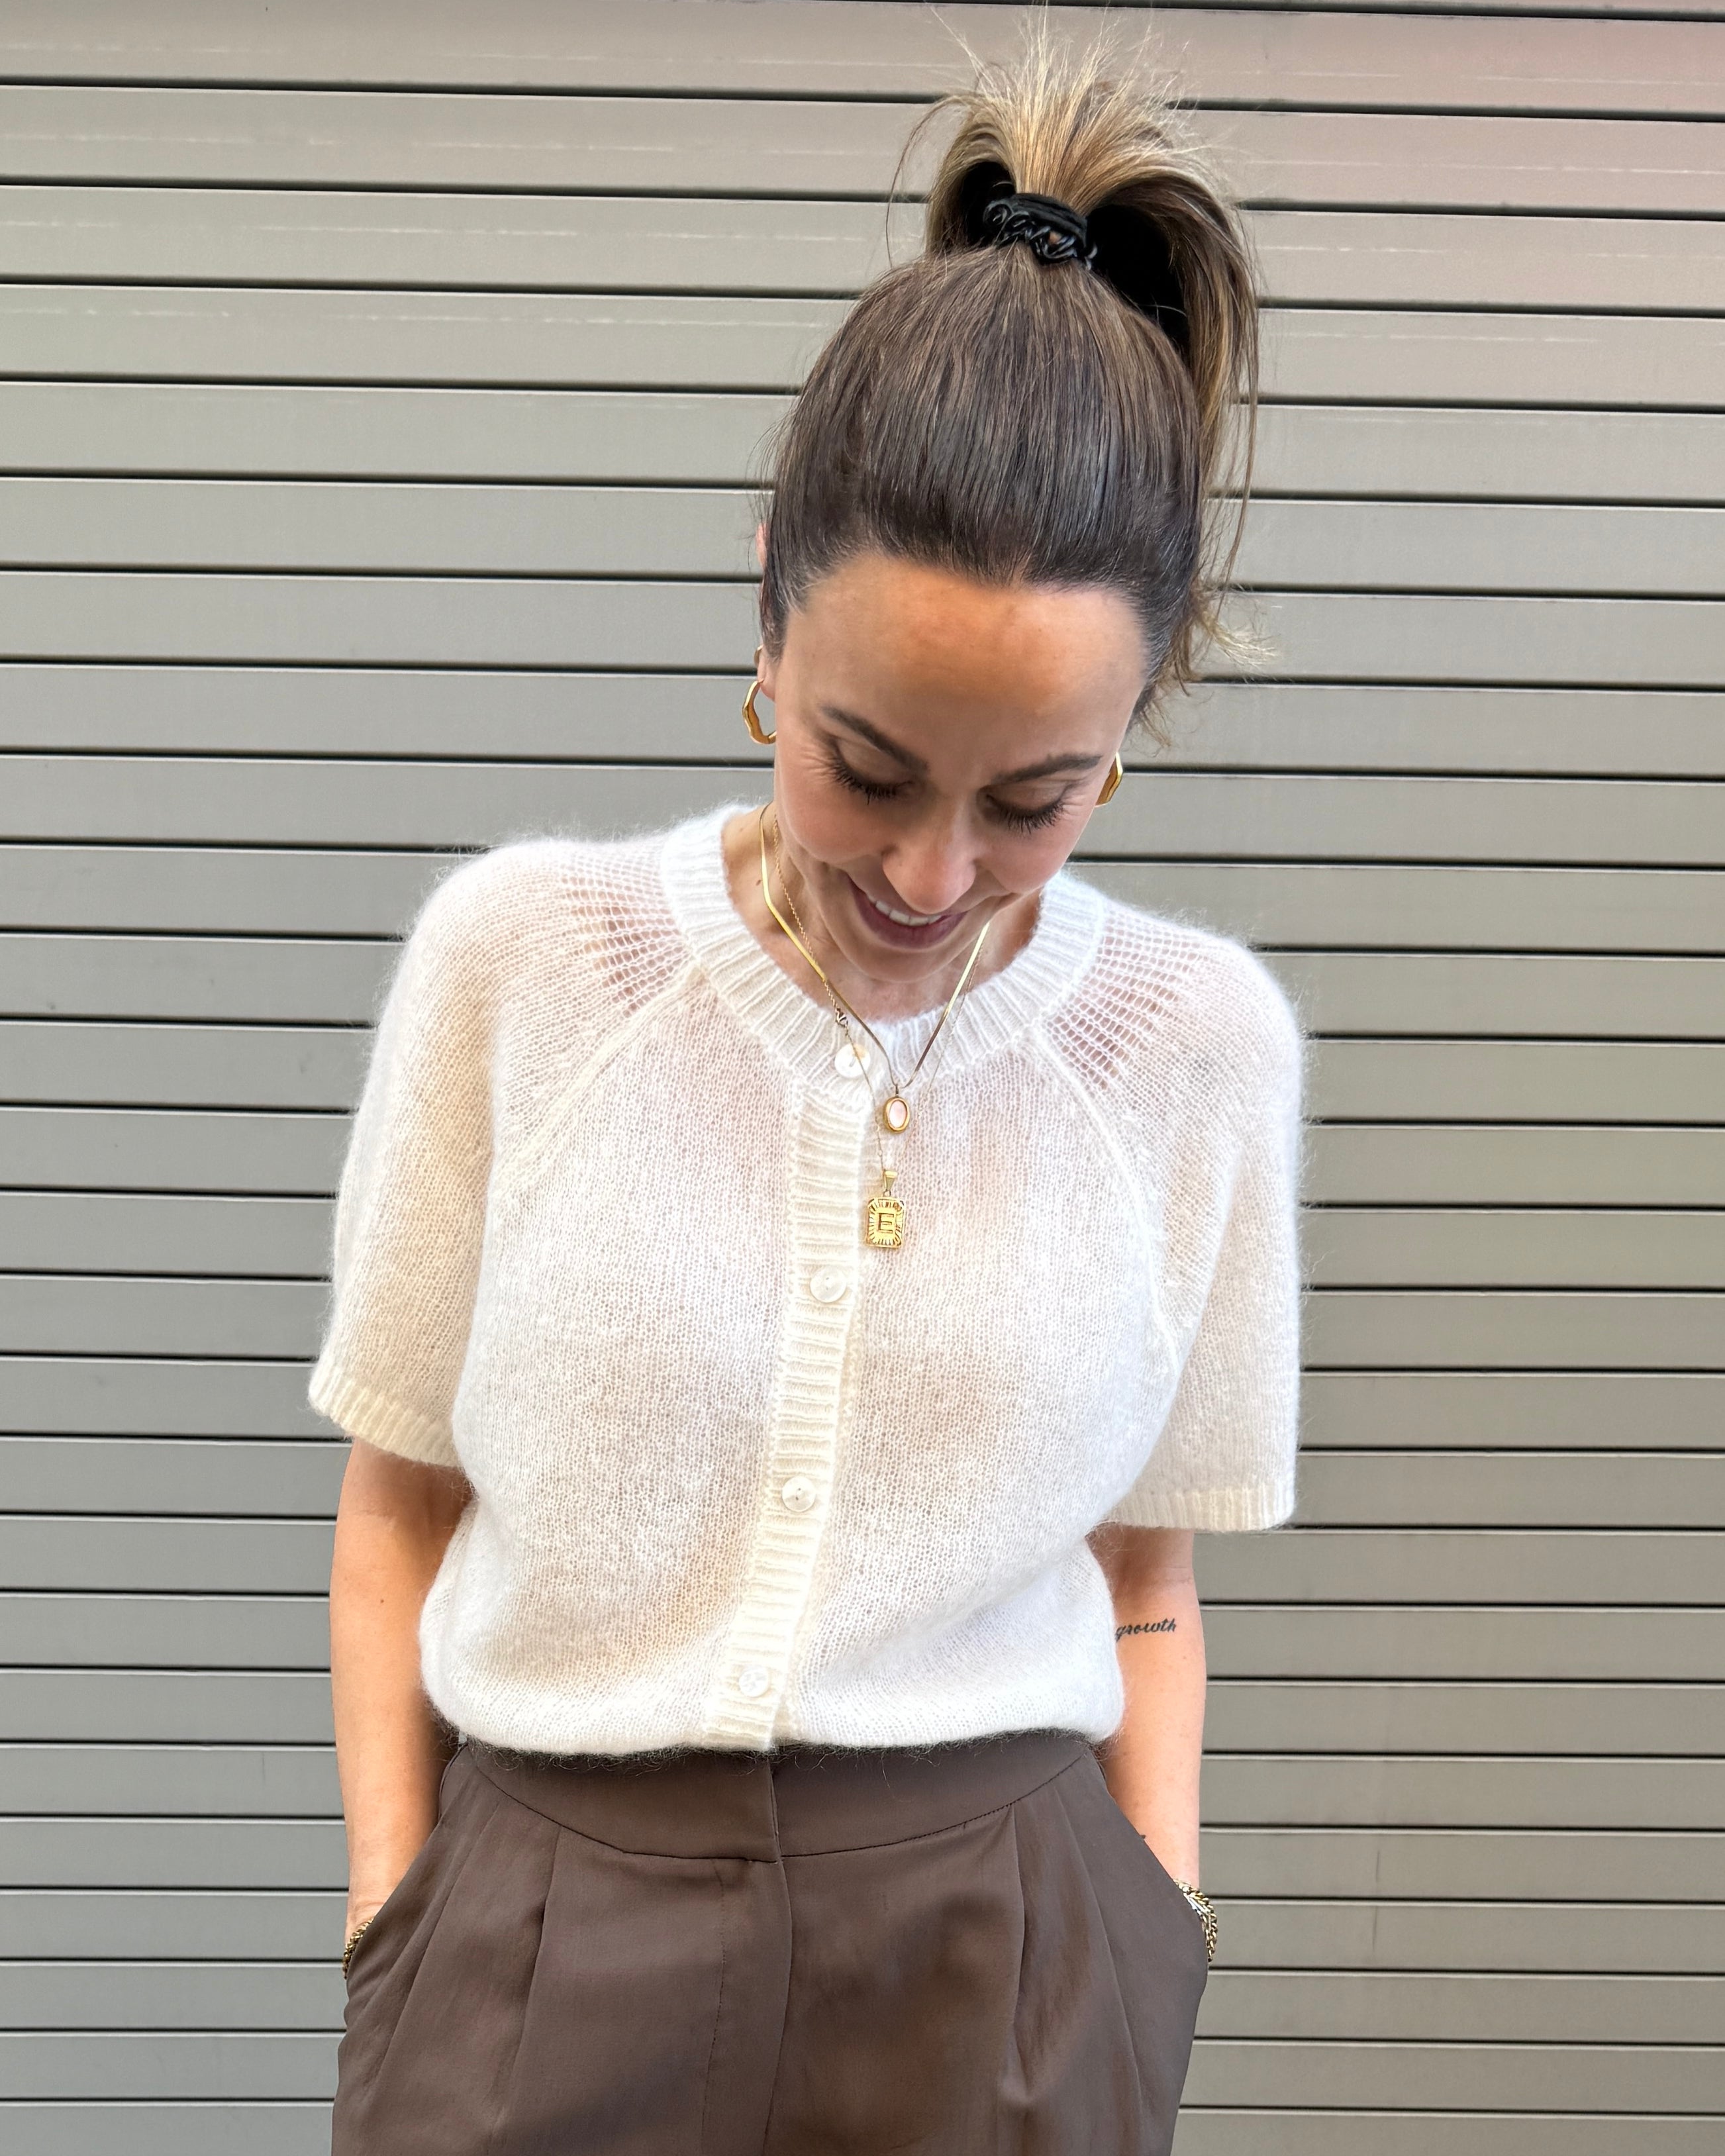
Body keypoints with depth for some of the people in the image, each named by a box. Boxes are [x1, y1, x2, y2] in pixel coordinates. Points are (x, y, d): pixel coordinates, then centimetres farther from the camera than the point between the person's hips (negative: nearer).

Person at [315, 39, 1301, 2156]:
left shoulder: (1202, 1045, -6)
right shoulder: (517, 949, -8)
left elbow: (1143, 1583, 5)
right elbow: (400, 1506, 1)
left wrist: (1146, 1986, 2)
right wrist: (394, 1940, -2)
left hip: (995, 1959, 1)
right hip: (538, 1925, 0)